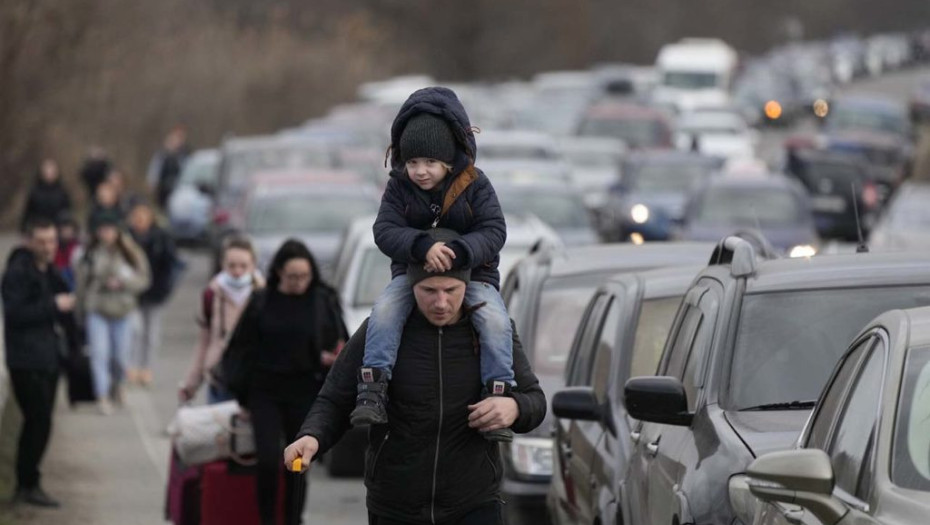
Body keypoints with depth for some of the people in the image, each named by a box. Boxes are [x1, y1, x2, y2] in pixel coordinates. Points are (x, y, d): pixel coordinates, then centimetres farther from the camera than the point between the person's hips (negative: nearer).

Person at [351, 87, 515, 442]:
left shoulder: (474, 184, -6)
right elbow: (385, 230, -14)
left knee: (495, 319, -31)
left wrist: (459, 252, -35)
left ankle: (498, 394, -28)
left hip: (471, 273, -1)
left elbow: (493, 231, -14)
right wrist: (422, 246, -34)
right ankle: (373, 389, -33)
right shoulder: (399, 187, -2)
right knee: (385, 309, -30)